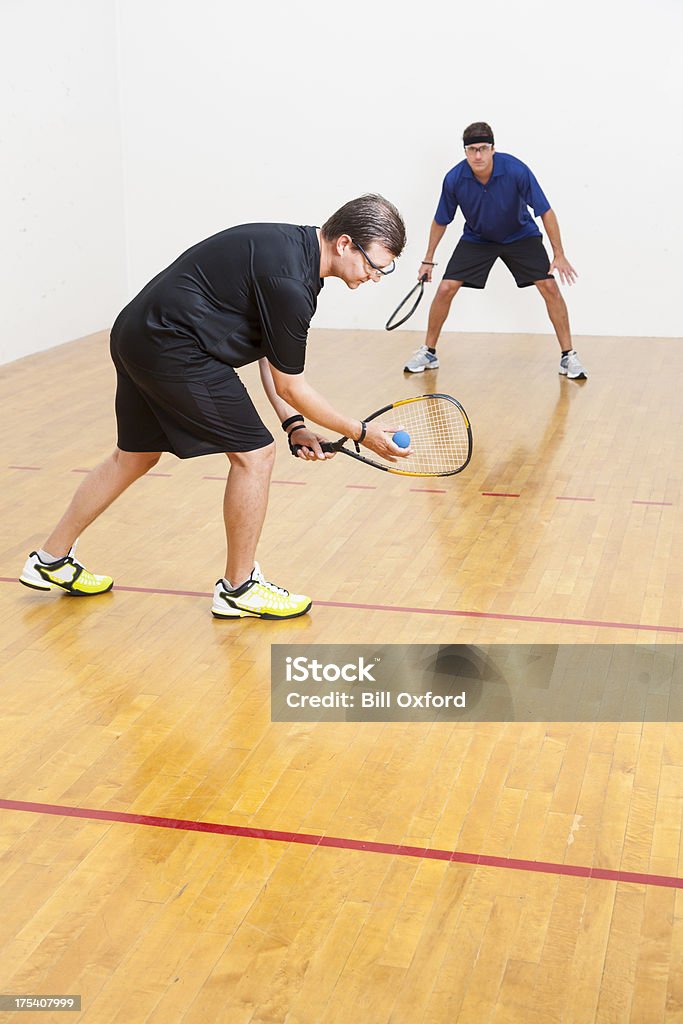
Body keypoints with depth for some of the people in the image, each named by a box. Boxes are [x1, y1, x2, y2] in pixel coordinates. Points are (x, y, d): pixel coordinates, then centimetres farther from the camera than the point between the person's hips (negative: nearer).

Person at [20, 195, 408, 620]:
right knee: (254, 453, -5)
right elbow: (290, 386, -13)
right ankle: (239, 589, 9)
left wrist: (293, 426, 7)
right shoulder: (290, 281, -22)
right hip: (172, 348, -10)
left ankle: (52, 561, 35)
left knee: (135, 457, 23)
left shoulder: (294, 247, 9)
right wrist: (361, 432, -5)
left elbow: (269, 355, 14)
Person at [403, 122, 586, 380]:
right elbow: (441, 221, -5)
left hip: (520, 235, -1)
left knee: (549, 286, -15)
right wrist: (428, 259, 0)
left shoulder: (516, 170, -30)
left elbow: (545, 211, -21)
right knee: (446, 289, -11)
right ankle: (428, 352, 8)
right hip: (476, 239, 1)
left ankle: (568, 356, -4)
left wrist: (559, 255, -21)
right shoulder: (454, 179, -23)